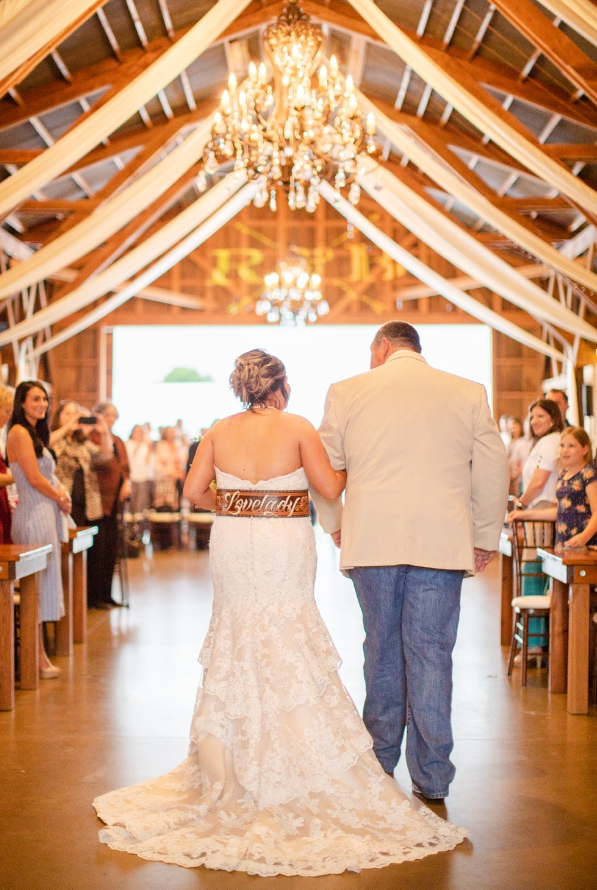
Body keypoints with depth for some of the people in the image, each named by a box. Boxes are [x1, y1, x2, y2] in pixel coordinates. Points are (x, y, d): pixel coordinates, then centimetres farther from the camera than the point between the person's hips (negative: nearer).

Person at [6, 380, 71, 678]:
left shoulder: (36, 433, 18)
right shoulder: (19, 433, -10)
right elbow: (34, 478, -15)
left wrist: (61, 493, -1)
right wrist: (60, 498, -2)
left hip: (47, 514, 9)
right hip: (34, 516, -9)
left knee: (42, 584, 11)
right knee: (36, 584, -4)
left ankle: (39, 654, 16)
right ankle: (38, 657, 2)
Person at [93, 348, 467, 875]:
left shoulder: (220, 432, 2)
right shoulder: (298, 428, -7)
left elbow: (194, 491, -1)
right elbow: (330, 488, -8)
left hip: (233, 546, 3)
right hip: (285, 549, -3)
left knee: (238, 642, 13)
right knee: (289, 649, 5)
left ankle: (231, 768, 20)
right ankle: (292, 766, 8)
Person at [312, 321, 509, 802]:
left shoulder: (347, 392, 4)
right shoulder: (469, 393, 4)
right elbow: (493, 470, 7)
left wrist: (335, 524, 26)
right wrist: (486, 538, 17)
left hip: (372, 541, 1)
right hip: (441, 542, 0)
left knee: (382, 650, 15)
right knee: (431, 653, 4)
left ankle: (380, 759, 28)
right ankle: (432, 776, 9)